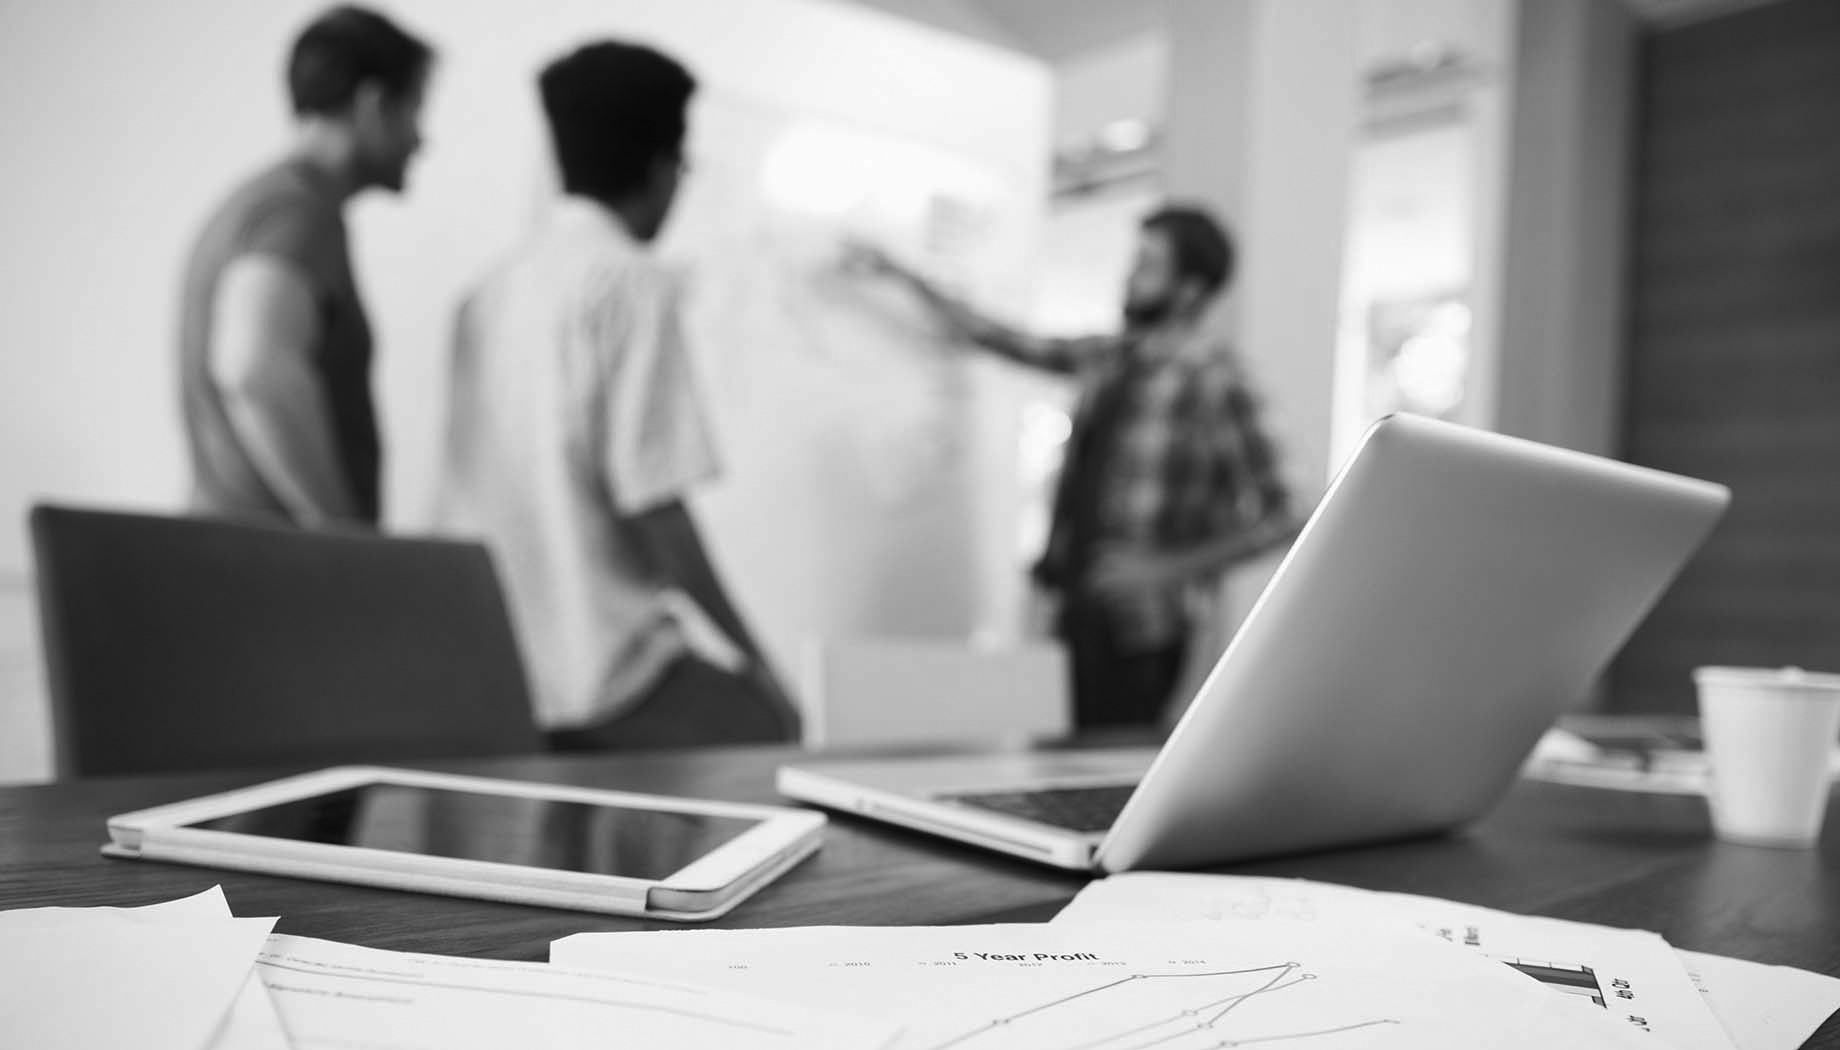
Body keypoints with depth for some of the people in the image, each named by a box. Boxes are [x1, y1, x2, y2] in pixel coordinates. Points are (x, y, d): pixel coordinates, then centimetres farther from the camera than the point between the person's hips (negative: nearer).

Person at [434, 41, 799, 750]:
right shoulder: (633, 281, -11)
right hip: (606, 668, -8)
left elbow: (462, 511, 12)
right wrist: (752, 663, -8)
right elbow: (650, 501, -16)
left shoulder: (488, 294, 11)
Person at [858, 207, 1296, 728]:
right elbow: (1009, 343, 20)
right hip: (1077, 611, 6)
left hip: (1138, 630, -6)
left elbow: (1276, 519, -12)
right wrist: (901, 274, 21)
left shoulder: (1213, 380, -11)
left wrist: (1169, 568, -19)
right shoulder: (1113, 356, 9)